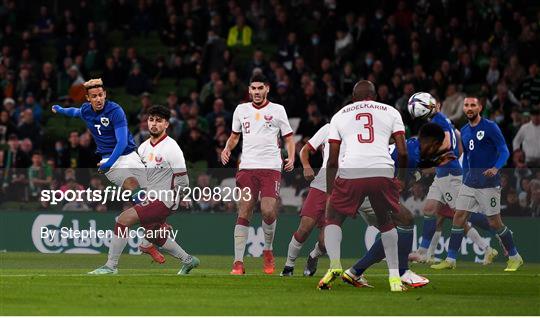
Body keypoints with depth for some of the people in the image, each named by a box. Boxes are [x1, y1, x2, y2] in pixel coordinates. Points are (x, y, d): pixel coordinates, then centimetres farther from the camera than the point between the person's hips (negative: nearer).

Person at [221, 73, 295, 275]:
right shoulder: (241, 110, 14)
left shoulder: (277, 110, 7)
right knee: (244, 212, -8)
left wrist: (291, 158, -5)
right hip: (247, 167, 2)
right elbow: (235, 135, 26)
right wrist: (227, 149, 6)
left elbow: (288, 137, 11)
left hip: (271, 167, -2)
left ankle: (268, 251, 11)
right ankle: (238, 262, -8)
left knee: (268, 211, -16)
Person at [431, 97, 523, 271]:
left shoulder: (490, 127, -9)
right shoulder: (464, 131, 12)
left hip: (489, 183, -6)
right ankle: (450, 260, 2)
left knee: (494, 222, -3)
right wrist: (465, 178, 22)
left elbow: (504, 151, -13)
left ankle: (514, 257, 13)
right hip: (469, 181, 6)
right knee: (458, 217, -1)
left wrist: (496, 168, -30)